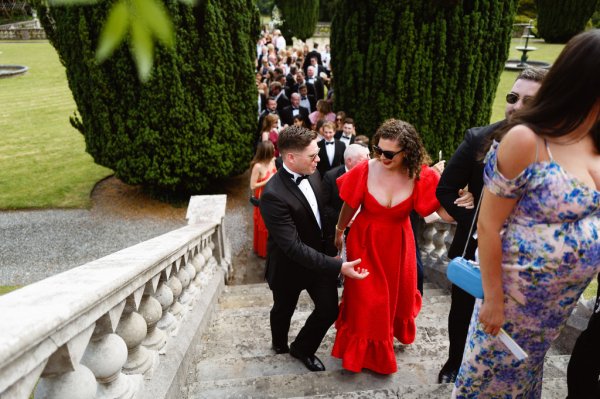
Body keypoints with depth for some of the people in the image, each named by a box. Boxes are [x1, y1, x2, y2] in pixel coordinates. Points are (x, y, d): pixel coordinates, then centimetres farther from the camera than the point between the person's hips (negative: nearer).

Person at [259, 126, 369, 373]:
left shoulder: (312, 175, -9)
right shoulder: (273, 195, -32)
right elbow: (293, 247, -33)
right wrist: (338, 266, -33)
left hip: (319, 256, 5)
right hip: (289, 265, -5)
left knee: (329, 309, 9)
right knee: (284, 310, 20)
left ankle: (302, 348, 37)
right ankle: (280, 344, 54)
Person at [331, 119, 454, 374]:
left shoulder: (422, 177, -19)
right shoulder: (365, 170, -21)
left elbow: (448, 212, -22)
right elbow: (349, 206, -6)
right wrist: (339, 232, 8)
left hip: (397, 244, 2)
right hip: (365, 242, -1)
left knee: (397, 293, 25)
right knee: (365, 300, 10)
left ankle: (394, 331, 59)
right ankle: (363, 351, 37)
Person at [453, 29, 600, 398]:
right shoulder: (527, 140, -24)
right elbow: (489, 225, -21)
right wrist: (493, 297, -16)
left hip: (567, 295, 6)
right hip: (520, 290, -6)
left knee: (526, 368, 29)